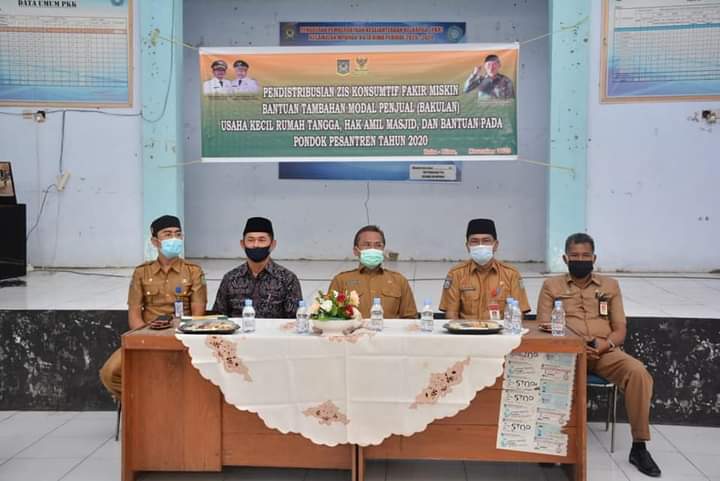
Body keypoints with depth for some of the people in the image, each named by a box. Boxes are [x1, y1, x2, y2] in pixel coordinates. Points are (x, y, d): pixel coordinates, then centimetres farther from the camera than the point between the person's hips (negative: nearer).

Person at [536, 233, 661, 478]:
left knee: (638, 372, -28)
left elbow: (620, 329, 11)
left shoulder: (610, 285, 16)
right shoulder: (551, 286, 10)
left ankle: (639, 446, -15)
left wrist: (604, 345, -12)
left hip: (604, 351, 2)